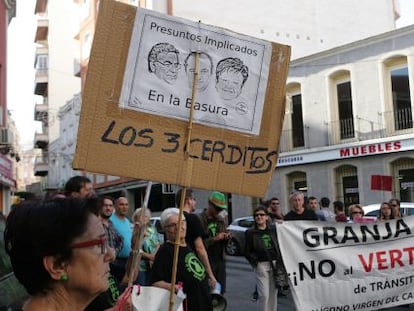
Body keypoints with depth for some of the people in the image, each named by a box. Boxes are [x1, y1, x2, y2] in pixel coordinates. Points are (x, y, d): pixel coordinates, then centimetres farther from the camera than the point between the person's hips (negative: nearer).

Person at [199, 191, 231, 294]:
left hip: (220, 259, 7)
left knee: (220, 291, 8)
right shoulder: (200, 220, -11)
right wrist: (214, 239, -21)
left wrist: (227, 237, 3)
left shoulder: (221, 219, 13)